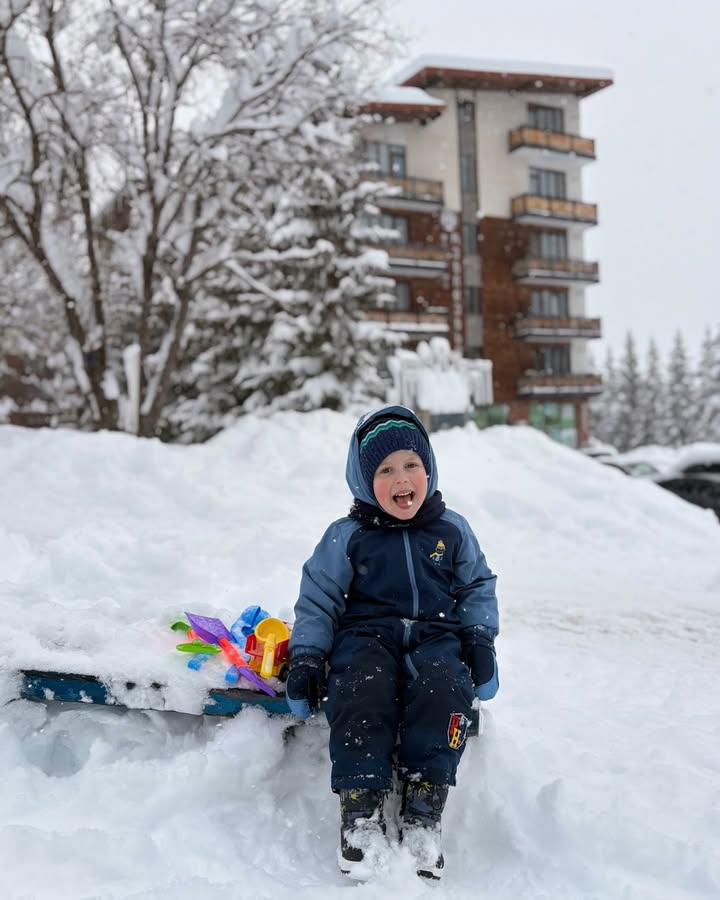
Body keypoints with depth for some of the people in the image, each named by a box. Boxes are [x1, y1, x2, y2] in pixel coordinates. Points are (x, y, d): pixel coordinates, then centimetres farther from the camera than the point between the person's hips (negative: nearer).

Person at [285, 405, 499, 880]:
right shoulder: (346, 537, 3)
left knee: (445, 687, -32)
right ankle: (361, 807, -26)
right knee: (364, 686, -34)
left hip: (436, 636, 1)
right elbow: (318, 599, 7)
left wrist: (480, 637, 3)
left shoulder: (452, 531, 9)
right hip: (367, 634, -1)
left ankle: (423, 808, -25)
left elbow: (478, 587, 18)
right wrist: (306, 657, -4)